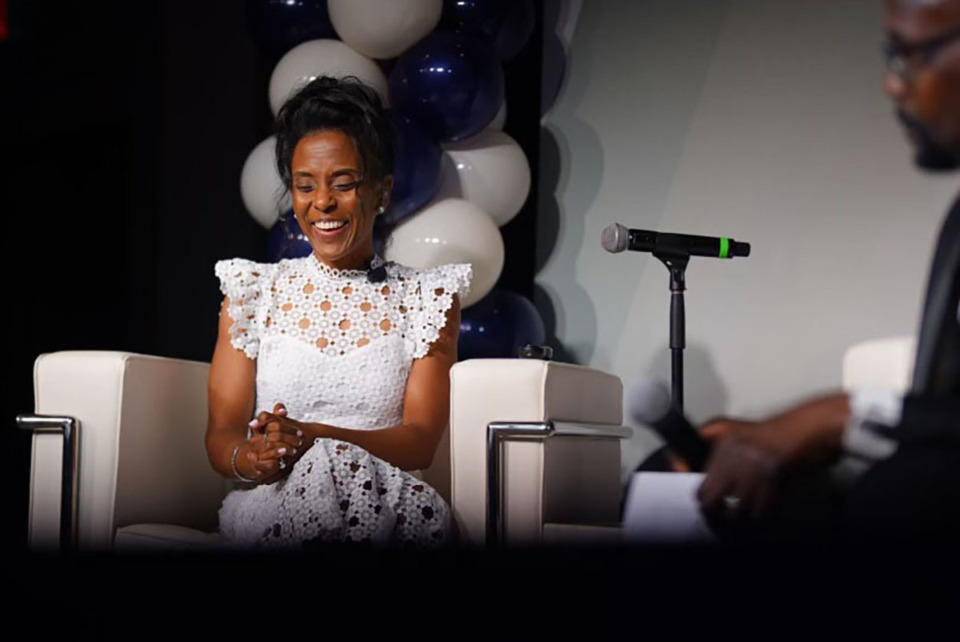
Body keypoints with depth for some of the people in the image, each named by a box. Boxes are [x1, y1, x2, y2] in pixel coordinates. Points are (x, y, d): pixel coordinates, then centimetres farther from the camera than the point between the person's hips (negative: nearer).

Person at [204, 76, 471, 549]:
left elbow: (421, 441, 1)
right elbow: (222, 432, 8)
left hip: (385, 503, 1)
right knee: (324, 469, -37)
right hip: (270, 508, 0)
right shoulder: (253, 291, 16)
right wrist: (250, 459, -20)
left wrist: (314, 436, -19)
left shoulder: (427, 297, 13)